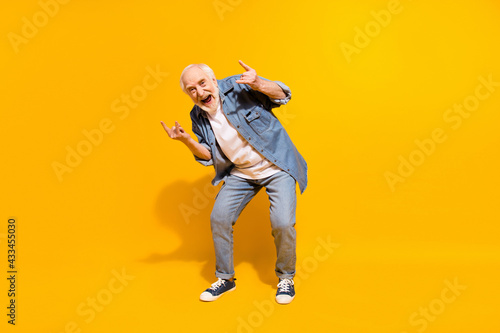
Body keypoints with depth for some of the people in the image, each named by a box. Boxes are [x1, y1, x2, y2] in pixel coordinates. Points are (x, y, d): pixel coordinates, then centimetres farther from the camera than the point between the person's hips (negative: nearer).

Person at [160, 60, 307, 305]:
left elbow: (282, 94, -12)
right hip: (240, 173, 5)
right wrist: (186, 140, -15)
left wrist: (258, 84, -32)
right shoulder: (198, 117, 0)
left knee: (282, 223, -16)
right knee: (219, 218, -3)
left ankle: (286, 278, 11)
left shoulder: (238, 86, -14)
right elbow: (208, 156, 3)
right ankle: (225, 278, 19)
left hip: (277, 166, -4)